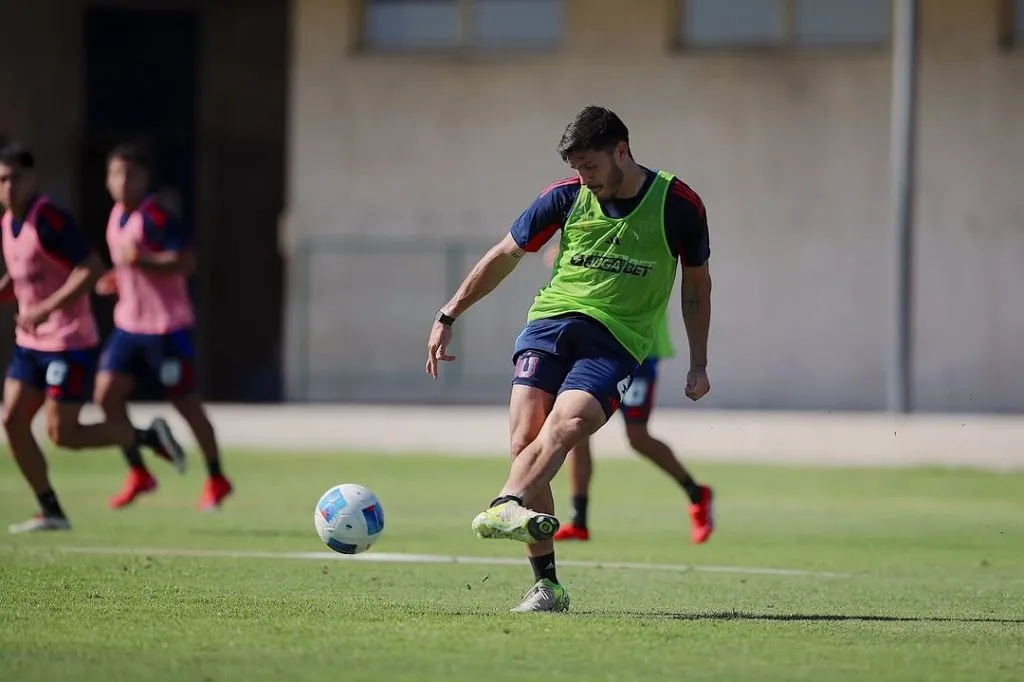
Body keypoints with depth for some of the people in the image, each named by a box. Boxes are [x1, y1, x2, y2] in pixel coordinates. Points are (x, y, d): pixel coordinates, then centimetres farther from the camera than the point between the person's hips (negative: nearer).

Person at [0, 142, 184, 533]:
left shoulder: (47, 219, -19)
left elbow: (91, 268, -24)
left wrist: (46, 309, -26)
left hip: (69, 343, -9)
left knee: (62, 434, -9)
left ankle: (149, 437, 10)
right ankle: (51, 512, 9)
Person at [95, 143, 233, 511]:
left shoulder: (156, 217, -17)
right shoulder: (118, 215, 10)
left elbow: (184, 262, -26)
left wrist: (142, 262, -37)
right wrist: (118, 279, 10)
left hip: (166, 327, -8)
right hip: (129, 324, 8)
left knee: (187, 403, 1)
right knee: (107, 394, -3)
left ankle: (217, 480, 17)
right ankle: (138, 474, 9)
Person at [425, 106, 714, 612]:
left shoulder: (678, 204, 1)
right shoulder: (567, 196, 6)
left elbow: (696, 283, 15)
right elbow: (505, 255, 16)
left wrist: (699, 365, 13)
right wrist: (449, 315, 13)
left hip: (617, 341, -3)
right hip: (552, 320, 3)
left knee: (565, 425, -31)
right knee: (523, 443, -15)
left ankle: (504, 508, -56)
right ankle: (546, 584, -11)